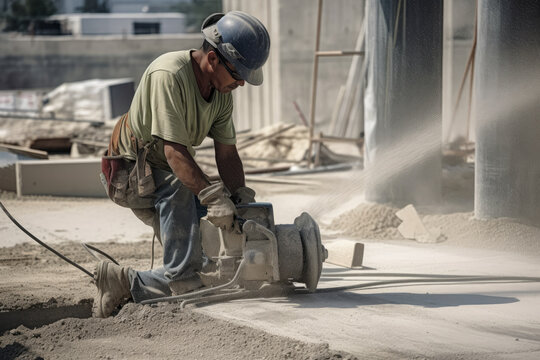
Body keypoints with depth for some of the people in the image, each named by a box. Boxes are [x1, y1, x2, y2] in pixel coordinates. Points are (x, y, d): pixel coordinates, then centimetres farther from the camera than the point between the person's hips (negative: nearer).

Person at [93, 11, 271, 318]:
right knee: (179, 187, -36)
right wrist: (213, 197, -44)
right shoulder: (169, 76, -28)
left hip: (170, 176, 8)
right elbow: (175, 152, -35)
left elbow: (227, 153, -2)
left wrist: (241, 197, -18)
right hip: (136, 175, -8)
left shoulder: (223, 89, -2)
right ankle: (125, 282, -30)